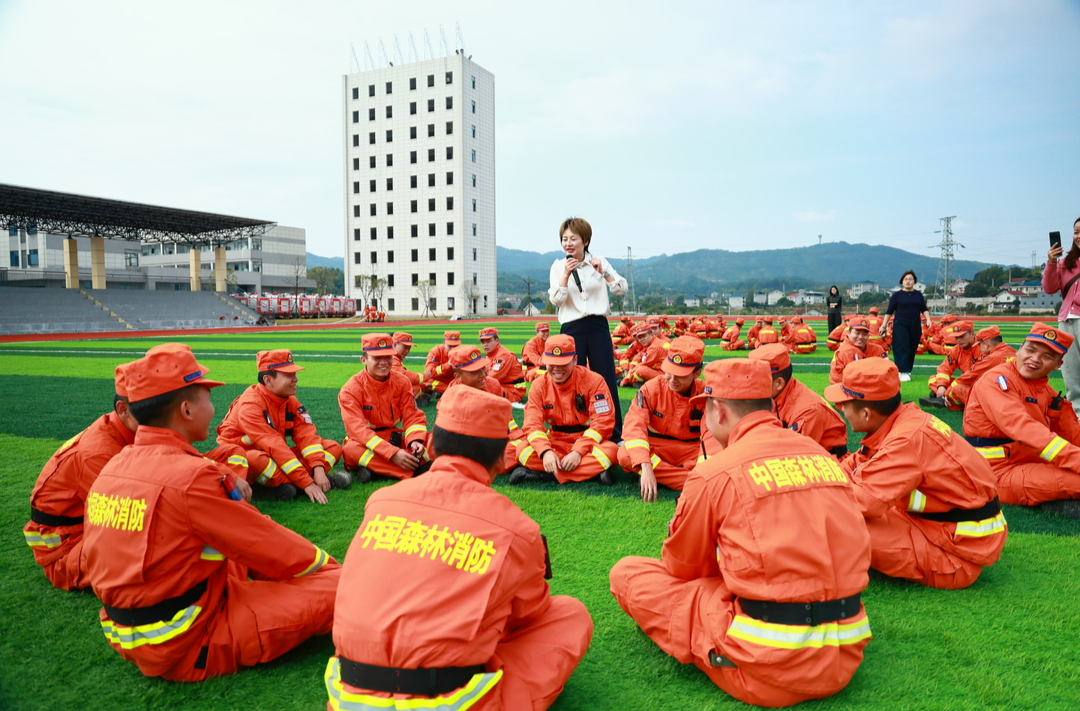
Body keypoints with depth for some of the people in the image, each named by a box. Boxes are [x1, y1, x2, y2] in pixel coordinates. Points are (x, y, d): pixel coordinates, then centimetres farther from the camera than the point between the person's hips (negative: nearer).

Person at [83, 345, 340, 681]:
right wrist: (326, 563, 5)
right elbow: (269, 543, -12)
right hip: (189, 649, -9)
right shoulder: (192, 476, -23)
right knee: (339, 586, -12)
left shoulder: (113, 466, 2)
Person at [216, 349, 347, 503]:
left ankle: (282, 483, -24)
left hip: (276, 460, 7)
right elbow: (274, 446, -30)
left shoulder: (291, 401, -1)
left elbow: (307, 435, -10)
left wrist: (318, 469, -27)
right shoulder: (250, 404, -23)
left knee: (333, 447, -6)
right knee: (256, 459, -43)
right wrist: (306, 483, -34)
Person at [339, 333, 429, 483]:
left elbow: (413, 415, -7)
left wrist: (415, 440, -31)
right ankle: (416, 471, -37)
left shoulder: (402, 382, -3)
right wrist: (393, 453, -36)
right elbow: (358, 429, -26)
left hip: (397, 439, 3)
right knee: (351, 450, -38)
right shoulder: (351, 389, -16)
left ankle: (373, 467, -23)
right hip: (366, 443, -3)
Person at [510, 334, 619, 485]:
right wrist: (545, 451, -29)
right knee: (523, 450, -25)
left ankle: (544, 474, -30)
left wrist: (578, 451, -26)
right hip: (556, 443, 2)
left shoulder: (593, 381, -11)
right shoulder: (539, 385, -3)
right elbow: (532, 423, -10)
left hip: (587, 441, -2)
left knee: (610, 450, -34)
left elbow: (603, 422, -16)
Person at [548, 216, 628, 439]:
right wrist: (566, 274, -18)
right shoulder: (558, 266, 5)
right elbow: (556, 299, -7)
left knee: (607, 382, 1)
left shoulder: (600, 262, 6)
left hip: (598, 327, 0)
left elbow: (622, 289, -2)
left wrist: (604, 272, -15)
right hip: (572, 329, 0)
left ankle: (616, 434, 11)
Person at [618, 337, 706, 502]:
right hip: (656, 449, 0)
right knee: (625, 455, -34)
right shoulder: (652, 388, -15)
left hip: (690, 452, 0)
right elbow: (635, 426, -26)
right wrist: (646, 467, -40)